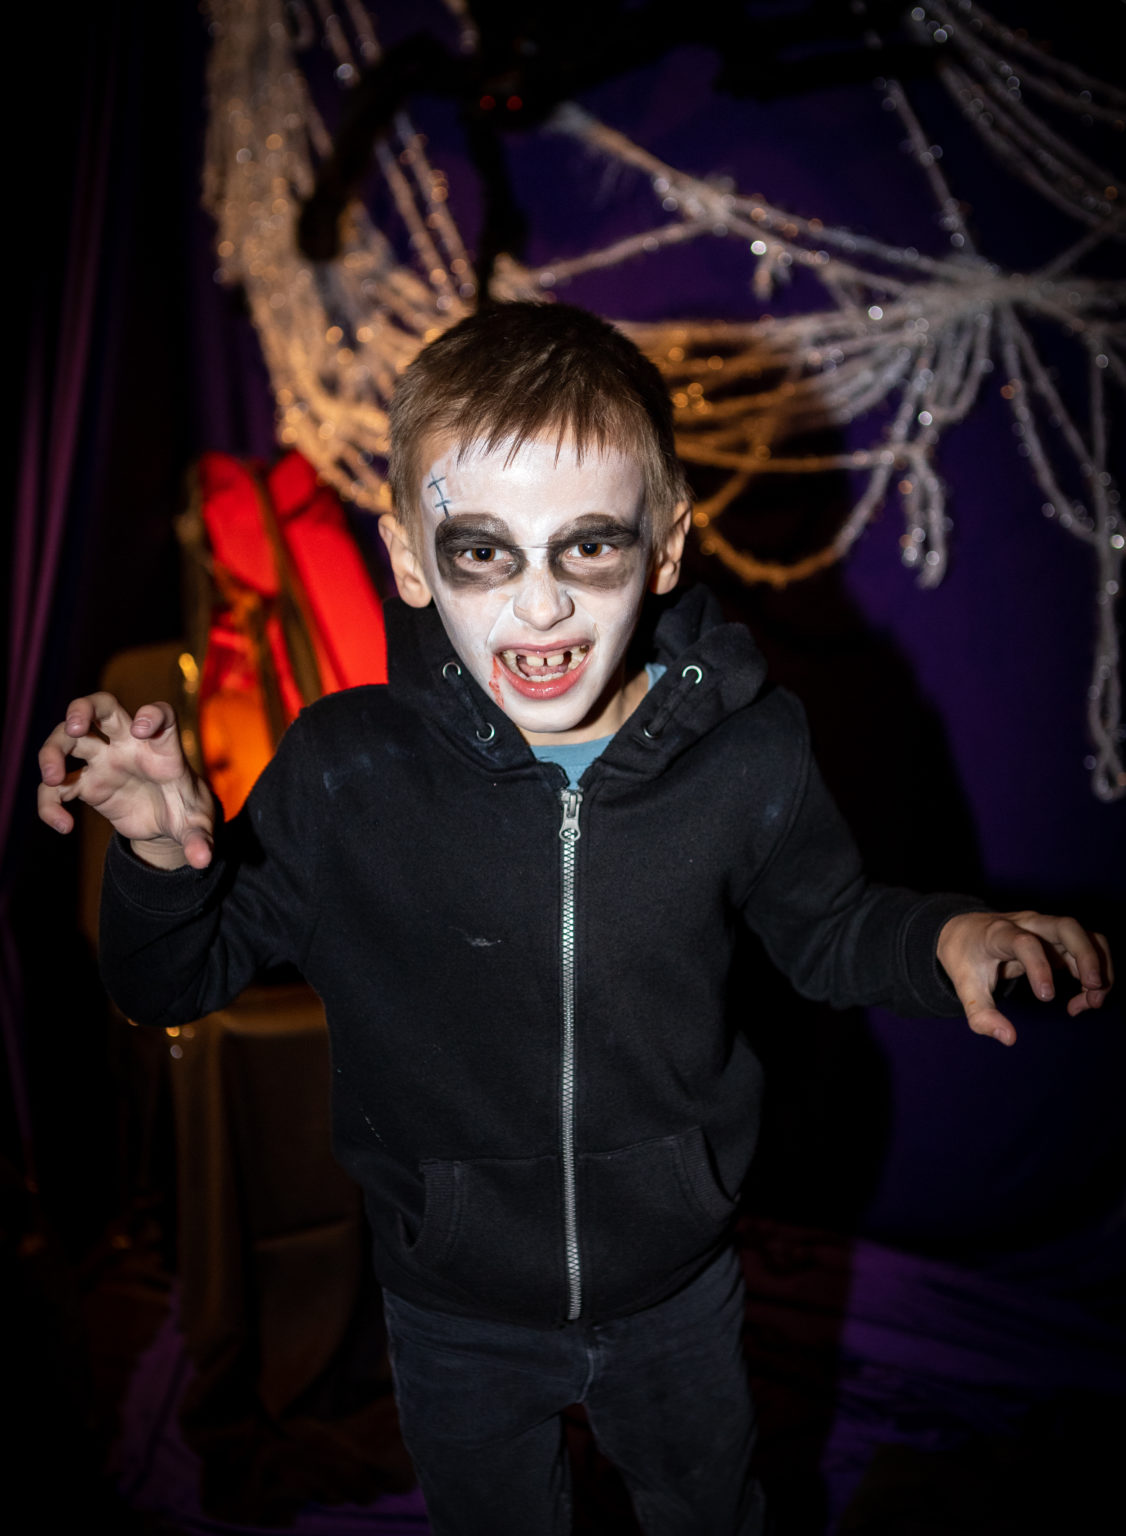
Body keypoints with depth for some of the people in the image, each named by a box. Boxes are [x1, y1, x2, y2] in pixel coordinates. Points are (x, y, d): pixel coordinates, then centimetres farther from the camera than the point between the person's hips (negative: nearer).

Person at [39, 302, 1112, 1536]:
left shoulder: (748, 752, -21)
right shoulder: (342, 775, -24)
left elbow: (824, 929, -2)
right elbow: (180, 982, -11)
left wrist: (944, 939, -22)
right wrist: (162, 858, -31)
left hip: (677, 1287, 1)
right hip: (453, 1314, 0)